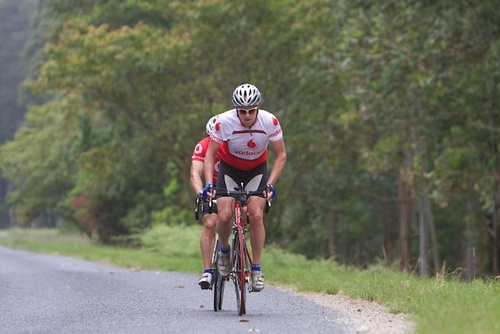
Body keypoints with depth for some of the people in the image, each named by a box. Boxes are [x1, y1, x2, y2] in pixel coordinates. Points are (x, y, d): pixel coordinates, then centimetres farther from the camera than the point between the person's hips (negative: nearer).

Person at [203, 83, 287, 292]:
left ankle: (256, 269, -5)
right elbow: (210, 154, -16)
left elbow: (281, 155, -14)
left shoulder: (269, 122, -26)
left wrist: (270, 184, -25)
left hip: (257, 169, 0)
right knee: (224, 216, -17)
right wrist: (209, 183, -28)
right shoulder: (224, 121, -28)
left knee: (256, 215, -17)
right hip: (229, 167, 0)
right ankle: (224, 250, 15)